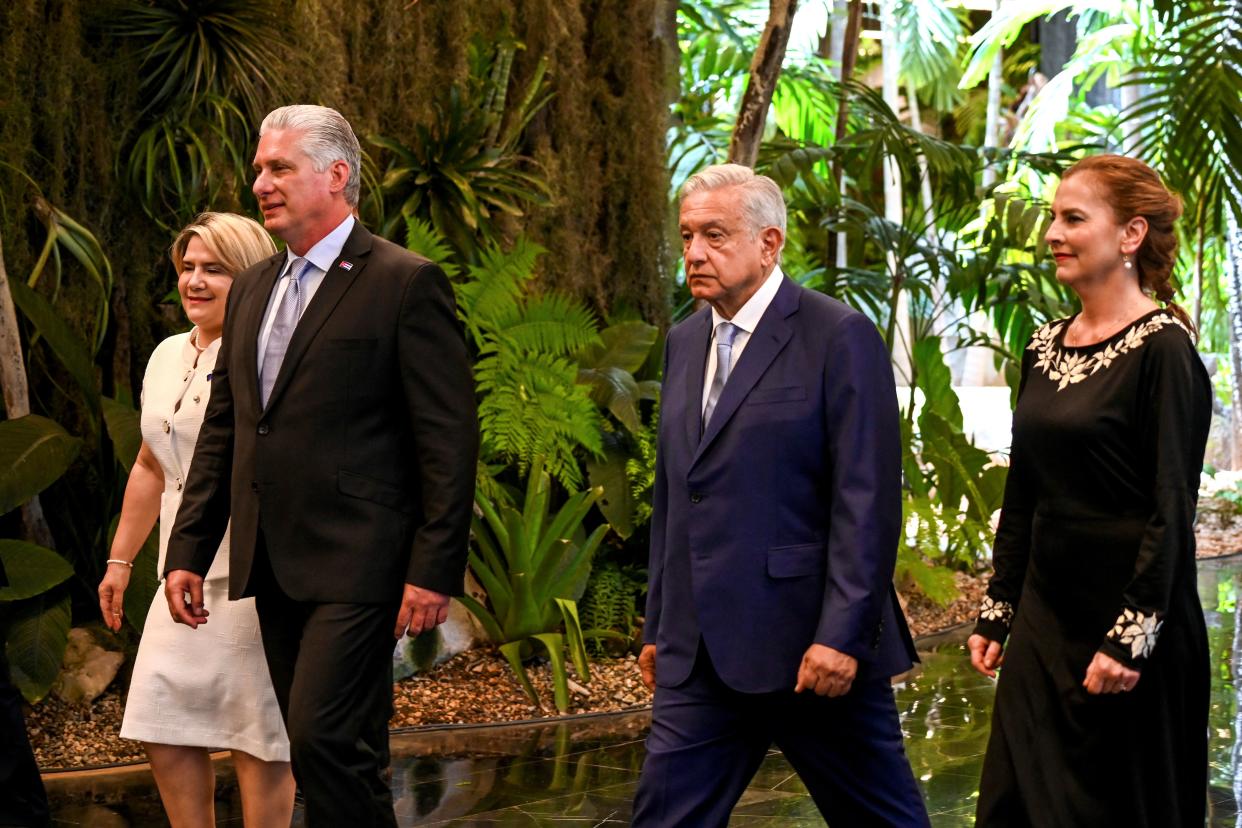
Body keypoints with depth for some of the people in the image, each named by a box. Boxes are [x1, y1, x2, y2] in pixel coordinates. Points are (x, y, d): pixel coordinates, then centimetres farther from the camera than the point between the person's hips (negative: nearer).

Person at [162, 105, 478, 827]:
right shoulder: (254, 289, 17)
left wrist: (435, 570, -15)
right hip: (274, 565, 7)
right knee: (324, 750, 10)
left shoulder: (406, 283, -6)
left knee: (325, 737, -16)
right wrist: (188, 550, 13)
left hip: (355, 564, -7)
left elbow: (449, 440, -10)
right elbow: (222, 430, 20)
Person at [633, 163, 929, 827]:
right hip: (702, 649, 7)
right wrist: (659, 623, 18)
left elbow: (867, 499, -14)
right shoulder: (685, 342, 14)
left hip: (813, 646, -6)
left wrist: (841, 634, -20)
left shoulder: (839, 338, -9)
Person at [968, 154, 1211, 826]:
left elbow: (1172, 511, -16)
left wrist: (1130, 639, -20)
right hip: (1043, 620, 7)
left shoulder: (1162, 348, -12)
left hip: (1131, 623, -7)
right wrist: (994, 615, 13)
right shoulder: (1045, 347, 10)